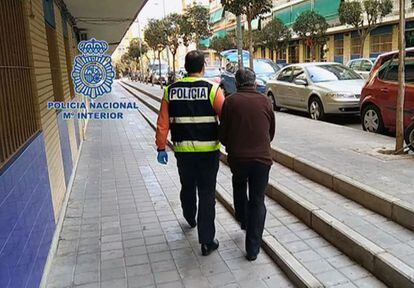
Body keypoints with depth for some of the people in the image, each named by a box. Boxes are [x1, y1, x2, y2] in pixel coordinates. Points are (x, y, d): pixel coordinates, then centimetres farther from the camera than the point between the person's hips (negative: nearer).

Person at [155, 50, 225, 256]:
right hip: (208, 151, -3)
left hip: (183, 150, 3)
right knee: (207, 194, 4)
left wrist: (161, 148, 8)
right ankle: (207, 241, 10)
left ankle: (190, 219, 50)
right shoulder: (212, 90, -9)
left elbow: (163, 123, 0)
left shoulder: (171, 91, 0)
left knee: (187, 187, 24)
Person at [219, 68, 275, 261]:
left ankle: (243, 219, 43)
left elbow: (223, 133, 0)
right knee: (257, 202, 8)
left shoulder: (230, 101, -4)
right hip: (262, 158, 1)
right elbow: (271, 131, 11)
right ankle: (253, 249, 11)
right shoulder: (265, 101, 2)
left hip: (237, 157, 0)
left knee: (239, 186, 31)